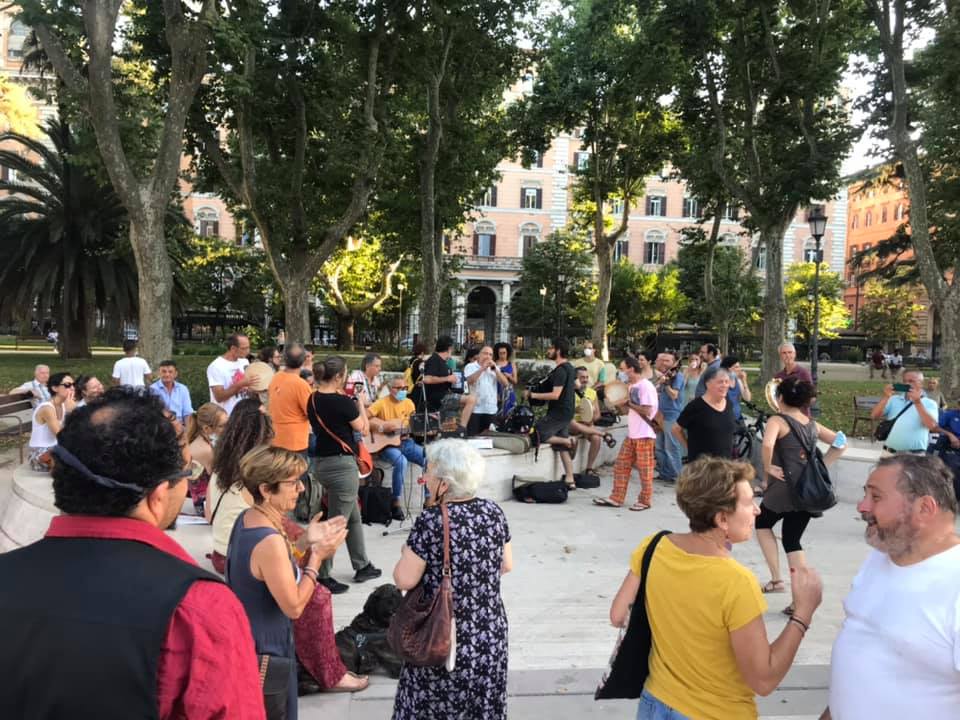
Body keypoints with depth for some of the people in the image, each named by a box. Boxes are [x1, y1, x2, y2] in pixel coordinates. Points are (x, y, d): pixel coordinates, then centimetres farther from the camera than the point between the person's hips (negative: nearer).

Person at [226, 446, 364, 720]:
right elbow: (294, 606, -24)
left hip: (244, 641, 9)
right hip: (264, 651, -9)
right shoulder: (269, 541, -31)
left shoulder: (246, 519, -3)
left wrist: (306, 542, 0)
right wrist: (316, 555, -17)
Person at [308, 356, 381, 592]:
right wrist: (360, 403, 7)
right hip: (341, 464, -9)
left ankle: (362, 566, 33)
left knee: (353, 517, 21)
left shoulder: (313, 400, 3)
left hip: (321, 462, 9)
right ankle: (322, 577, 9)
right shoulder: (342, 402, -19)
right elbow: (363, 428, -4)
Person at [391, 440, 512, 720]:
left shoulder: (431, 521, -21)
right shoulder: (494, 512, -4)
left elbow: (404, 580, -17)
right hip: (491, 631, 5)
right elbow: (507, 565, 6)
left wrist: (407, 554, 2)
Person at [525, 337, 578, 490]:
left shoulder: (560, 370, -19)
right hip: (567, 411, 10)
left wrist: (532, 395, -21)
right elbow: (577, 385, 25)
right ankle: (570, 480, 13)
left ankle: (568, 441, -3)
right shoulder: (569, 367, 11)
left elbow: (555, 395, -25)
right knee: (562, 448, 11)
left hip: (558, 412, -10)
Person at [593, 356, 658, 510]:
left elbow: (647, 411, -19)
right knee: (620, 465, 9)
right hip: (631, 434, 9)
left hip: (644, 435, -9)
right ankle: (616, 498, 15)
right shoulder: (631, 386, 13)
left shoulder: (645, 386, -15)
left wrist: (629, 403, -15)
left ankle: (645, 500, 15)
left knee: (644, 469, 3)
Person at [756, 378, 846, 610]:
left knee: (762, 524, 22)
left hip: (785, 485, -5)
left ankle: (776, 579, 15)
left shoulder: (777, 421, -7)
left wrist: (768, 470, -13)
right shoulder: (812, 423, 14)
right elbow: (841, 443, 17)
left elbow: (767, 445, -27)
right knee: (792, 540, 15)